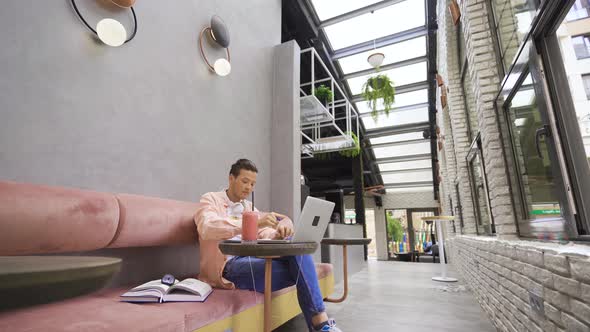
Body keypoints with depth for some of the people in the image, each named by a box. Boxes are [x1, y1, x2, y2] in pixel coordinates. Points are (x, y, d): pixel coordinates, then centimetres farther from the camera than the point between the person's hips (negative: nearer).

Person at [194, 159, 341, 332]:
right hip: (228, 266, -6)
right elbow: (207, 228, -20)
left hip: (253, 258, 6)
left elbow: (265, 236, 9)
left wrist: (281, 229, -17)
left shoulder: (249, 207, 21)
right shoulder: (210, 199, 3)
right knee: (300, 271, -23)